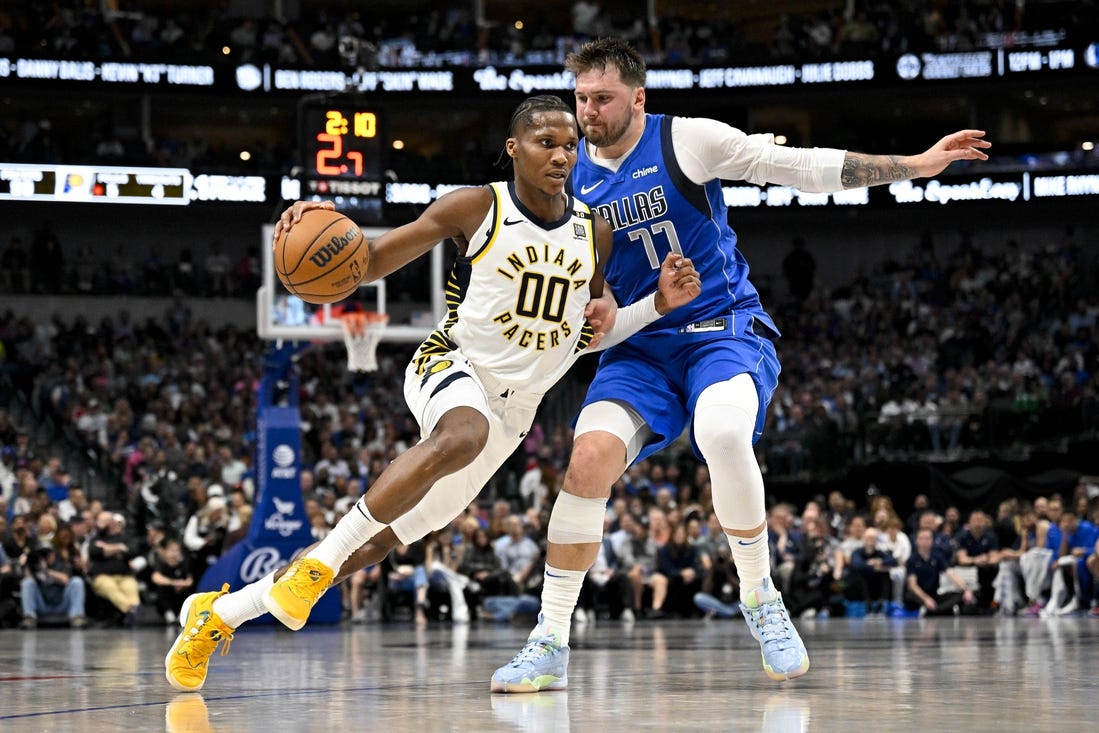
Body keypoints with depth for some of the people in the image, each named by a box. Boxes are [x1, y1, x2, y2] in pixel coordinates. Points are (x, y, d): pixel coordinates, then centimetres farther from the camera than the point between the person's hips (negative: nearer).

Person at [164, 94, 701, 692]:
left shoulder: (594, 232, 4)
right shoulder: (476, 208, -9)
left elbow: (591, 334, 14)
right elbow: (369, 261, -6)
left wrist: (659, 304, -2)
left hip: (511, 412, 5)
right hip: (452, 368, -5)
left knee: (379, 540, 4)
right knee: (463, 436, -43)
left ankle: (219, 612, 18)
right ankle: (320, 558, -31)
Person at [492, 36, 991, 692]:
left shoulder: (687, 140, -8)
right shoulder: (570, 176, 4)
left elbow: (808, 168, -5)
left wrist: (915, 165, -9)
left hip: (727, 331, -4)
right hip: (640, 348, 4)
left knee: (722, 432, -36)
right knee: (589, 458, -22)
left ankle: (762, 600, -14)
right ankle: (549, 647, -11)